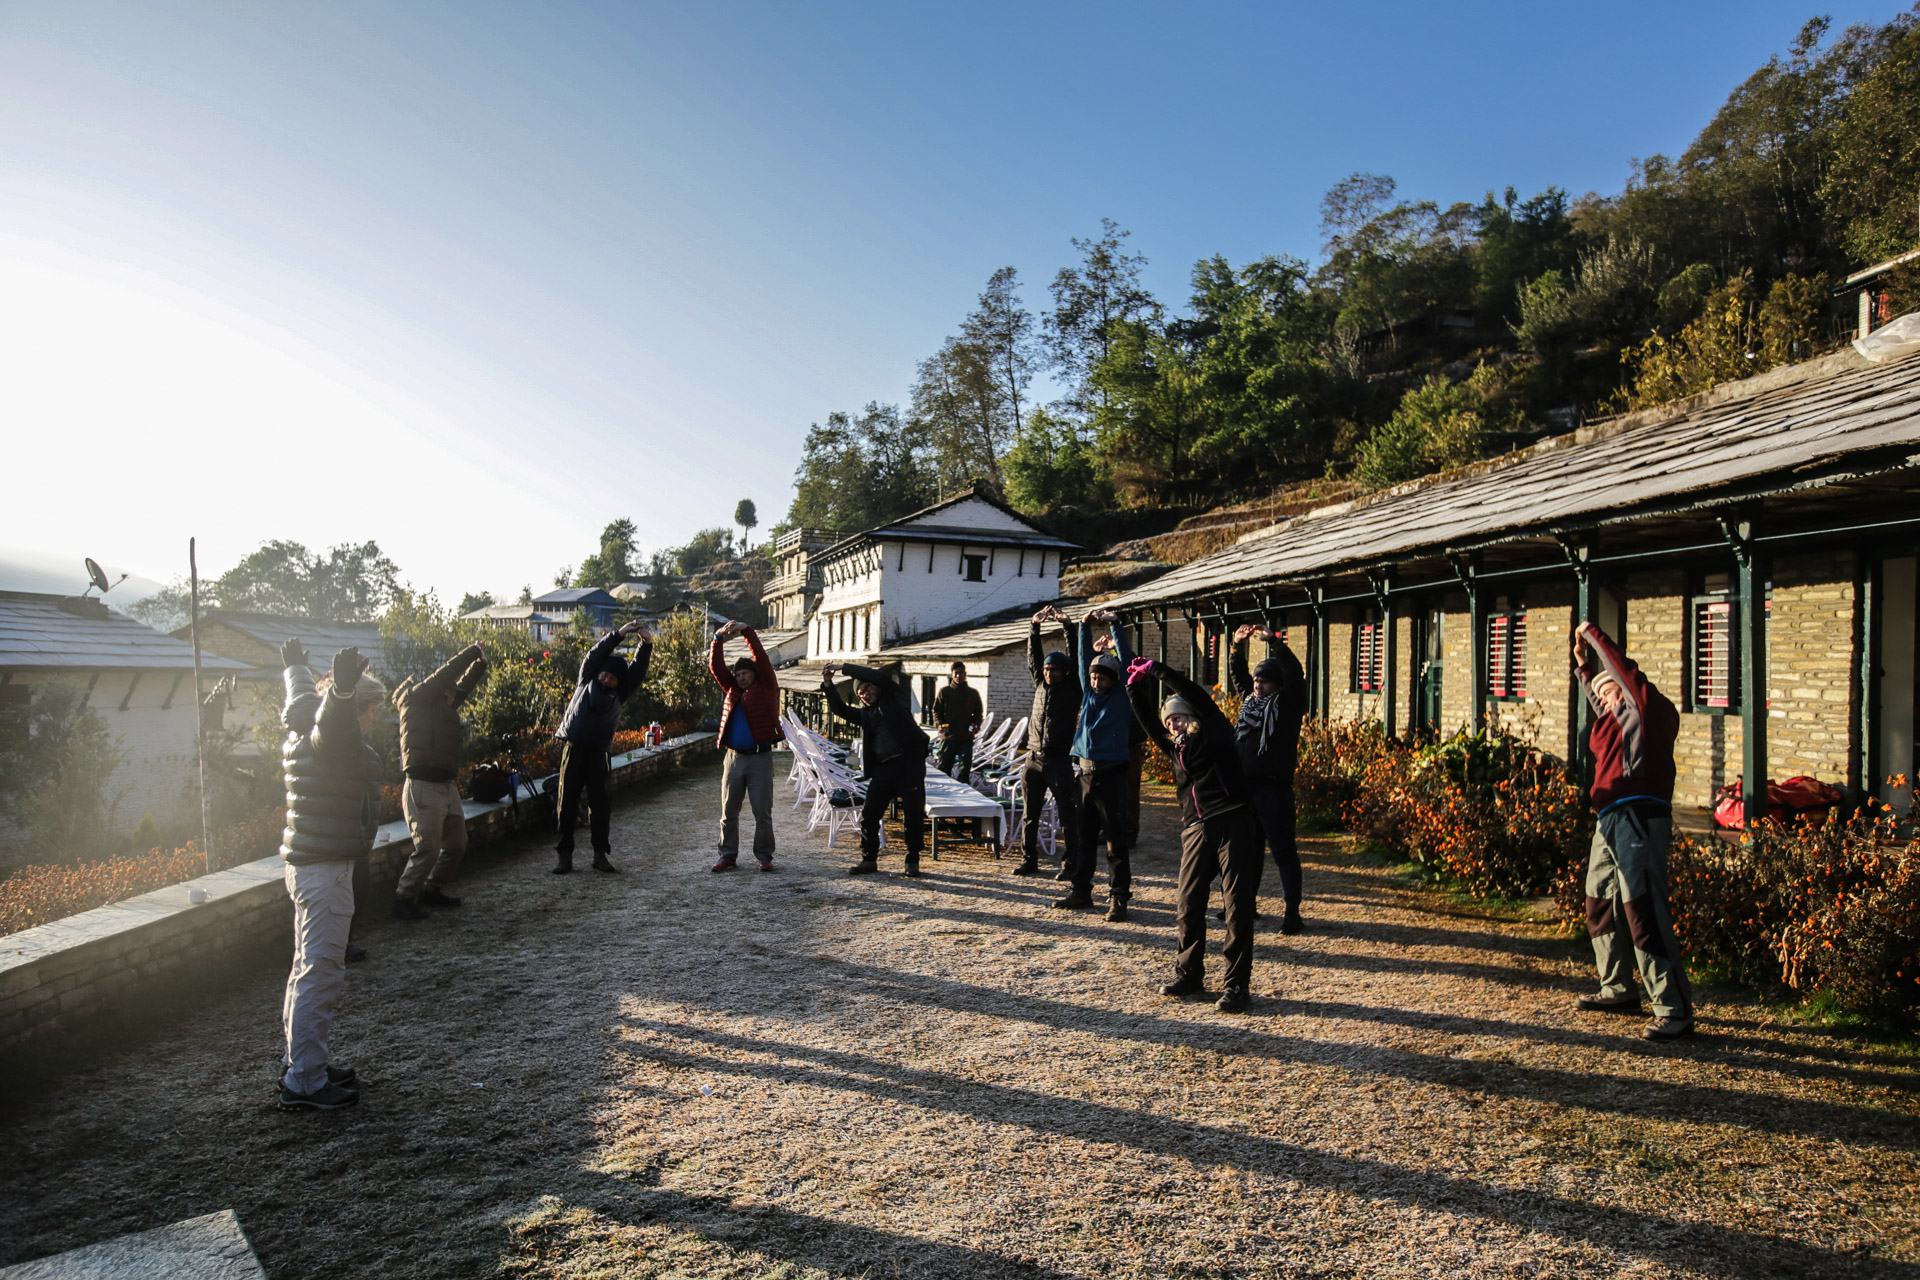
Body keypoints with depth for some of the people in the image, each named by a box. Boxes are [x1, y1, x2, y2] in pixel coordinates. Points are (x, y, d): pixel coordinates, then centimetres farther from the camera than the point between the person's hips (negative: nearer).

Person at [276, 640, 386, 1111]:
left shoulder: (301, 736, 12)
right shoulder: (334, 741, -18)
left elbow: (302, 701, 33)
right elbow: (332, 719, -42)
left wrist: (296, 668, 51)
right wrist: (342, 688, -62)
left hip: (307, 865, 11)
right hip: (326, 870, -11)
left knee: (309, 968, 20)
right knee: (320, 971, -5)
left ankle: (302, 1064, 33)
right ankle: (304, 1083, 1)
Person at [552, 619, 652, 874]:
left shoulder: (620, 691, 9)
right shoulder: (587, 679, 7)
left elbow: (638, 669, -1)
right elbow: (596, 654, -4)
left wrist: (646, 644, -16)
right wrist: (619, 634, -15)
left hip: (598, 753, 1)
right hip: (573, 750, -1)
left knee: (599, 805, 3)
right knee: (567, 805, 2)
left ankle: (600, 855, 10)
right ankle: (565, 856, 8)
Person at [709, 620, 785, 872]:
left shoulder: (765, 687, 6)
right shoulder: (732, 689, 17)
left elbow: (762, 658, -4)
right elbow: (716, 667, 11)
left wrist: (747, 631, -10)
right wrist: (718, 639, -1)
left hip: (760, 757, -4)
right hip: (734, 757, 4)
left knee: (762, 812, -1)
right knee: (728, 811, 7)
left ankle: (764, 857, 9)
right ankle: (728, 856, 16)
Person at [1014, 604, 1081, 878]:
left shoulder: (1072, 689, 1)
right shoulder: (1040, 684, 12)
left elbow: (1075, 658, -9)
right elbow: (1032, 657, 9)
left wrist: (1067, 626, -18)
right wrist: (1035, 627, -2)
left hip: (1059, 761, -5)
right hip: (1034, 760, 5)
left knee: (1067, 816, -1)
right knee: (1030, 815, 9)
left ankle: (1069, 864, 5)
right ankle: (1029, 861, 19)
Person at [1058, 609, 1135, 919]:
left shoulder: (1121, 696, 0)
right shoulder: (1088, 693, 12)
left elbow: (1126, 660, -7)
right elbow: (1084, 657, 12)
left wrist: (1115, 625, -9)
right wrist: (1085, 625, 5)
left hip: (1111, 774, -6)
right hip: (1086, 772, 6)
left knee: (1115, 838, -3)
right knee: (1085, 836, 12)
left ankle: (1118, 897, 1)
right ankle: (1081, 891, 22)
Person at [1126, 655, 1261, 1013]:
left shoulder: (1214, 736, 2)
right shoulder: (1174, 748, 17)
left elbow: (1199, 699, -8)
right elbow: (1146, 716, 18)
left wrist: (1157, 670, -6)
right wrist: (1136, 684, 8)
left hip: (1233, 824, -6)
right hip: (1196, 831, 6)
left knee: (1238, 905, -3)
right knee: (1187, 903, 5)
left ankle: (1237, 984, 4)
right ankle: (1188, 974, 20)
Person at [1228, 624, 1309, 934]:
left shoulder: (1288, 705, -3)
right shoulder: (1250, 701, 14)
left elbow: (1295, 673, -15)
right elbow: (1238, 675, 21)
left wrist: (1273, 641, -21)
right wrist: (1238, 646, 7)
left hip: (1274, 789, -7)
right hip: (1245, 787, 7)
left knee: (1283, 851, -2)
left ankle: (1293, 912, 6)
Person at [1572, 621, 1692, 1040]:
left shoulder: (1650, 708, 0)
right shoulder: (1614, 719, 22)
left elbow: (1623, 668, -7)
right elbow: (1596, 697, 42)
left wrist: (1592, 633, 5)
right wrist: (1583, 663, 41)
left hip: (1638, 820, -10)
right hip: (1610, 821, 10)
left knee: (1644, 915, -13)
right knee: (1600, 908, 17)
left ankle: (1674, 1010, -10)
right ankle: (1618, 990, 30)